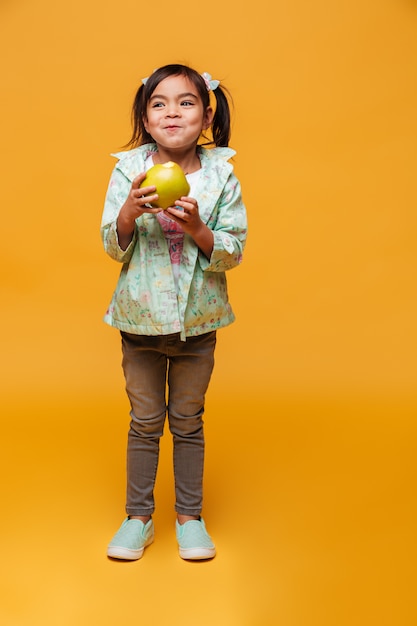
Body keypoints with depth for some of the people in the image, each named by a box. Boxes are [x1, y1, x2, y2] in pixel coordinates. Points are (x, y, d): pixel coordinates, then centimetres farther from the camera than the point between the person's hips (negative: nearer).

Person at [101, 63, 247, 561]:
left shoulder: (220, 174, -7)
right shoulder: (129, 170, -6)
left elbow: (233, 251, -7)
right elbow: (112, 246, -6)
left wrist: (196, 228, -25)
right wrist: (131, 210, -25)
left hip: (197, 319, 0)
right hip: (140, 316, 0)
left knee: (188, 421, 14)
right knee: (145, 421, 13)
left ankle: (189, 516, 31)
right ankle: (138, 516, 31)